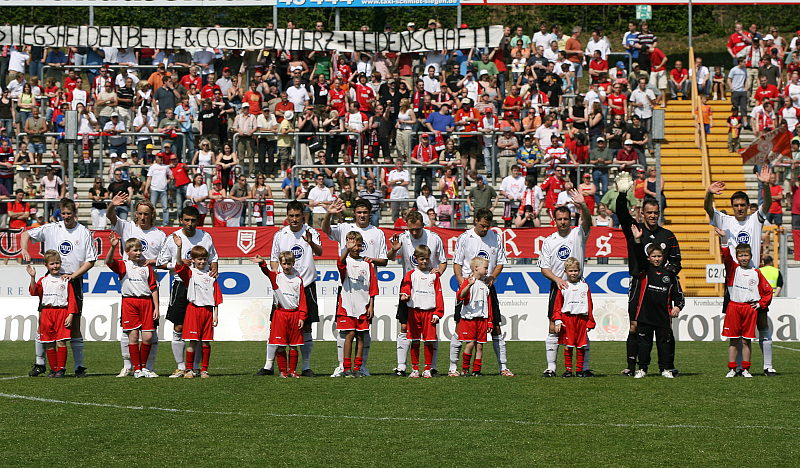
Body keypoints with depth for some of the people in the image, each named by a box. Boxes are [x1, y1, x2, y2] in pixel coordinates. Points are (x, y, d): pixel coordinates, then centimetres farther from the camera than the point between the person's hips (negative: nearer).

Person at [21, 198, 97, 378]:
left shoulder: (84, 233, 1)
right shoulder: (51, 229, 5)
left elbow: (90, 261, 1)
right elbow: (26, 234, 13)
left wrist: (73, 275, -11)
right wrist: (24, 250, -6)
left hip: (74, 281, -1)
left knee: (74, 326, -1)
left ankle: (79, 366, 4)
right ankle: (39, 363, 11)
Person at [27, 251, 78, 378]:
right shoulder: (43, 281, 12)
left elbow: (72, 299, 3)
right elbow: (34, 292, -4)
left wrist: (70, 315, -7)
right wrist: (32, 277, -16)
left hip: (62, 312, -3)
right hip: (46, 314, 3)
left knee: (60, 342, -10)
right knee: (49, 344, 4)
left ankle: (61, 368, -5)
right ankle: (53, 369, 11)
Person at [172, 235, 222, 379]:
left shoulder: (211, 276, 11)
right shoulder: (190, 273, 4)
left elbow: (216, 297, 10)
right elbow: (179, 265, -15)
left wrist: (215, 314, 4)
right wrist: (179, 248, -29)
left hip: (208, 310, 3)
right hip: (193, 308, -3)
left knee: (206, 342, 4)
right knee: (192, 341, -5)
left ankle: (204, 370, 10)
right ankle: (189, 370, 0)